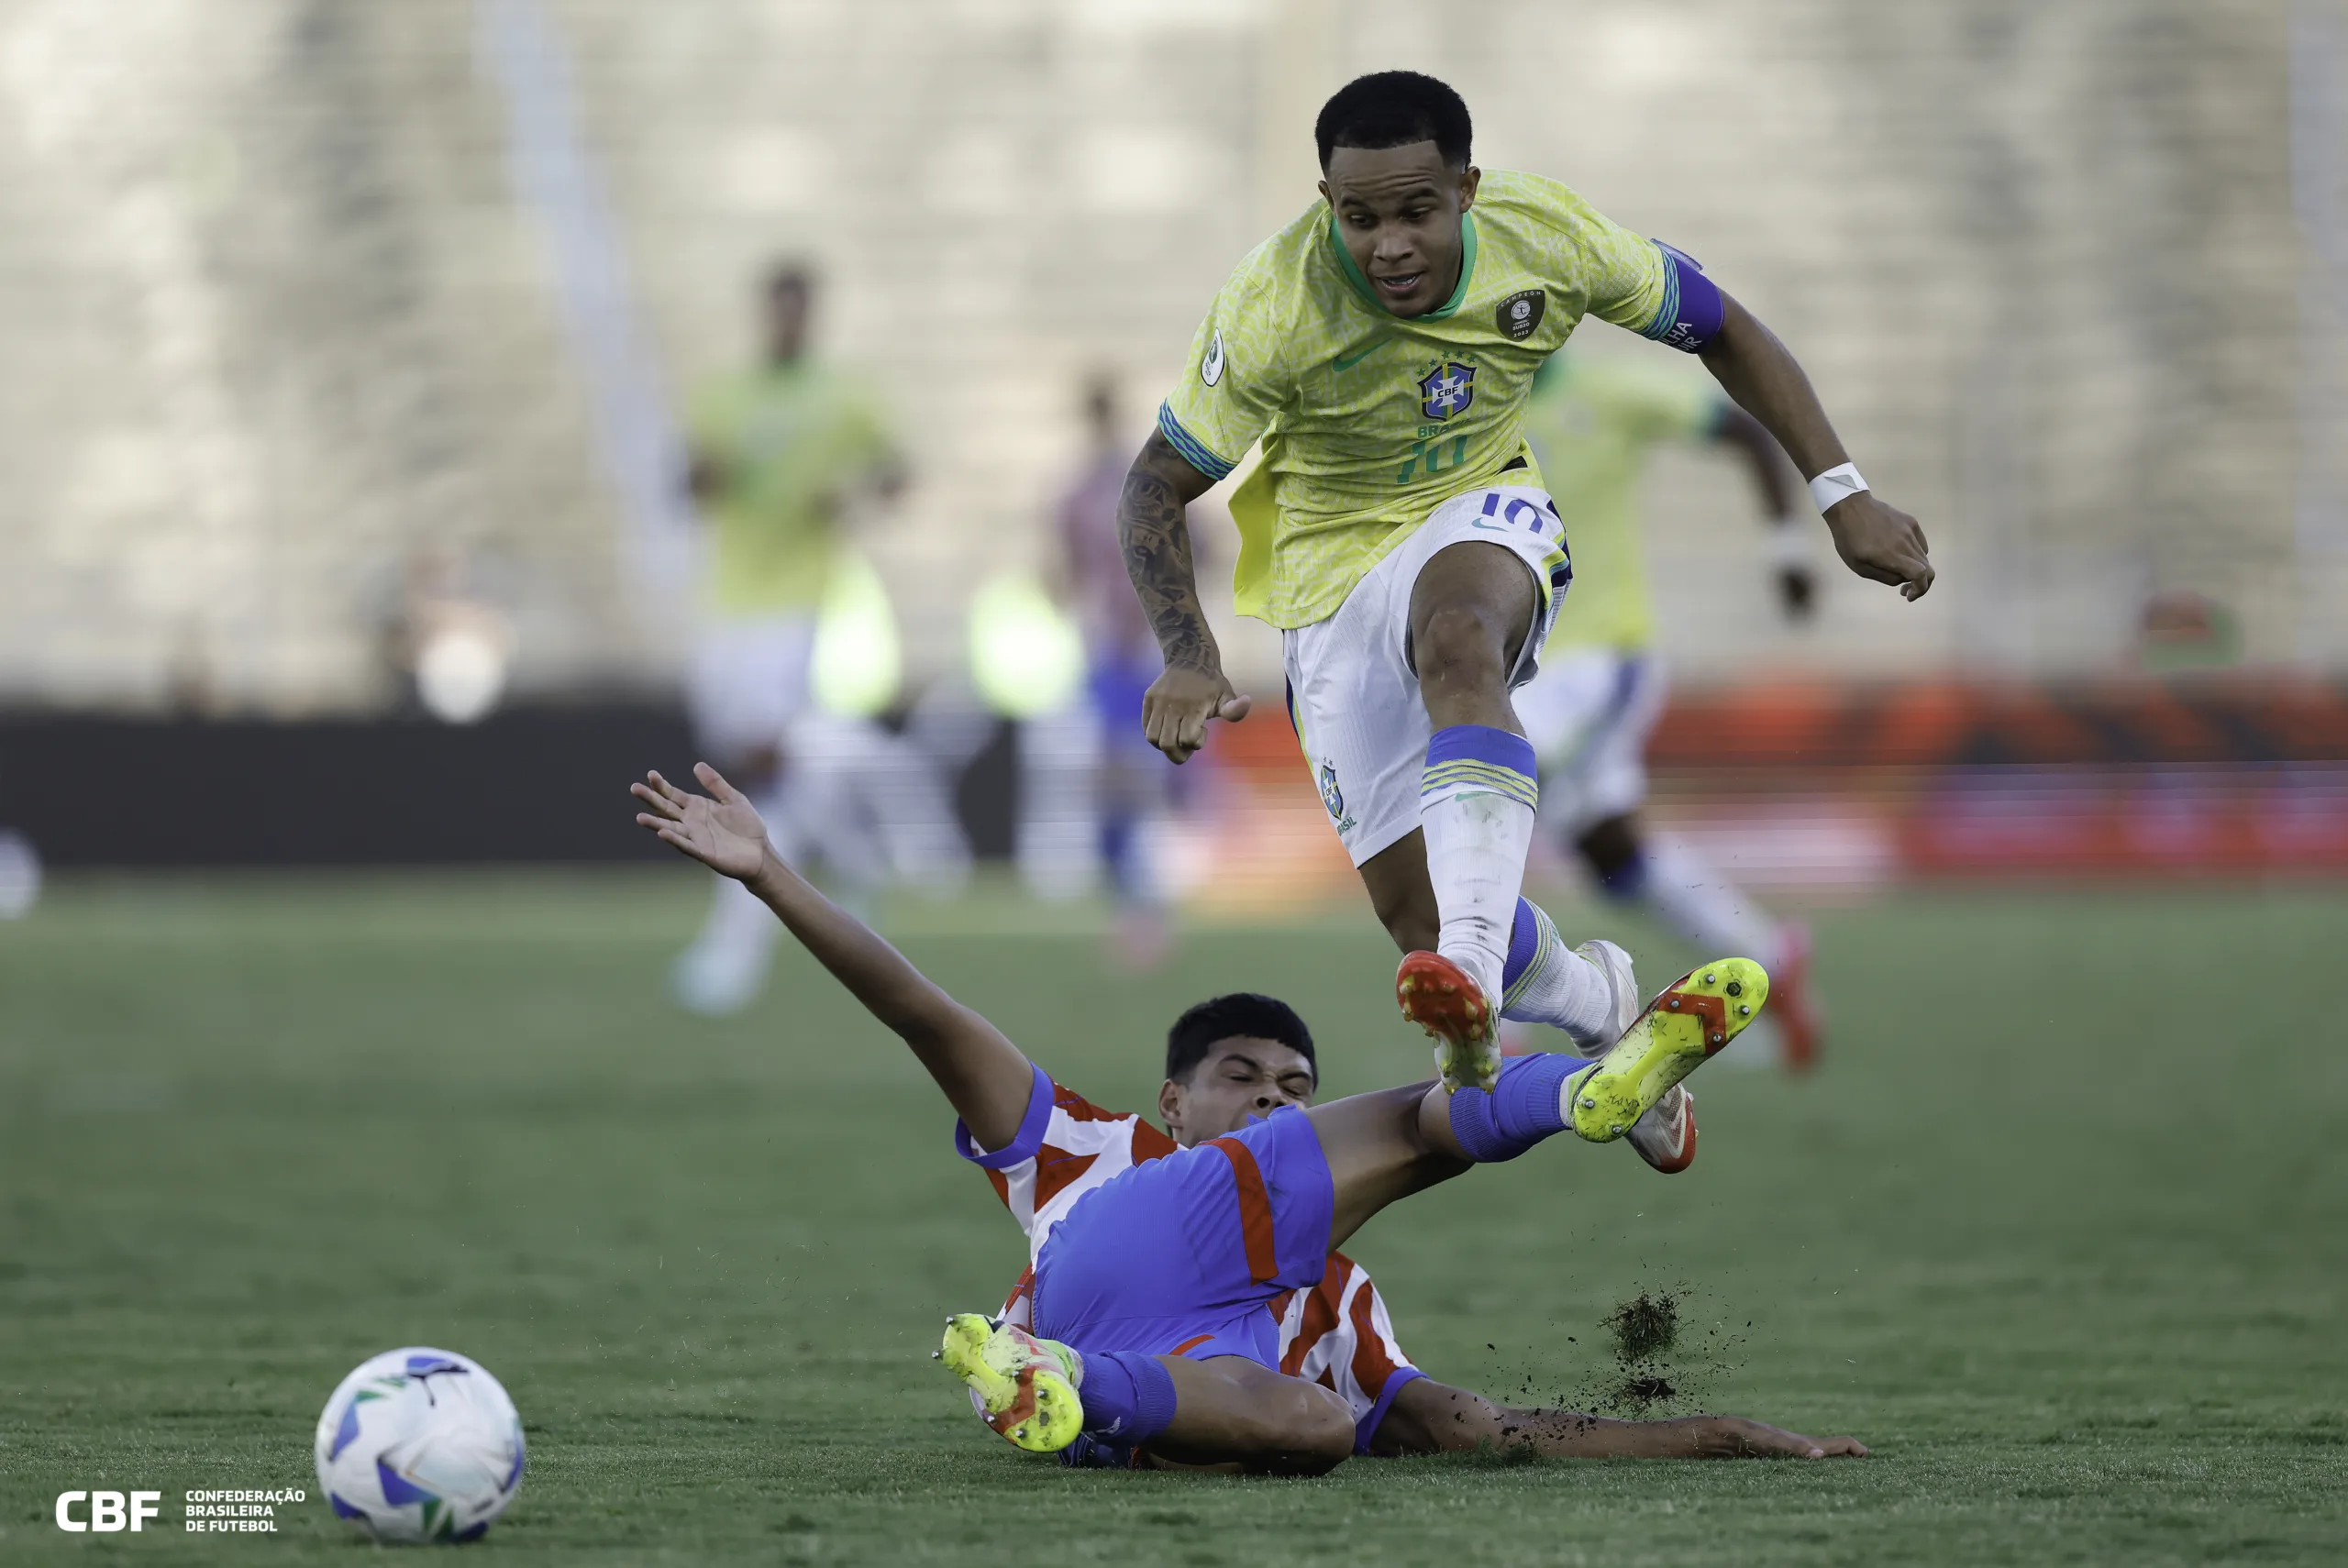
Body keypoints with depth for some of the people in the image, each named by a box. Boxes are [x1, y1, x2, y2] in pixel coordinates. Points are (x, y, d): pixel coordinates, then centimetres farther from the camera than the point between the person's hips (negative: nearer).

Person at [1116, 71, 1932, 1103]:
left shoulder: (1544, 234, -17)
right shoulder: (1273, 309, -24)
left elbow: (1721, 329, 0)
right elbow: (1156, 487, -14)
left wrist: (1841, 495, -5)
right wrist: (1187, 659, -29)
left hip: (1483, 518, 0)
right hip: (1334, 572, 0)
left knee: (1456, 641, -39)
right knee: (1417, 916, -7)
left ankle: (1473, 972, -55)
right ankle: (1593, 1000, 26)